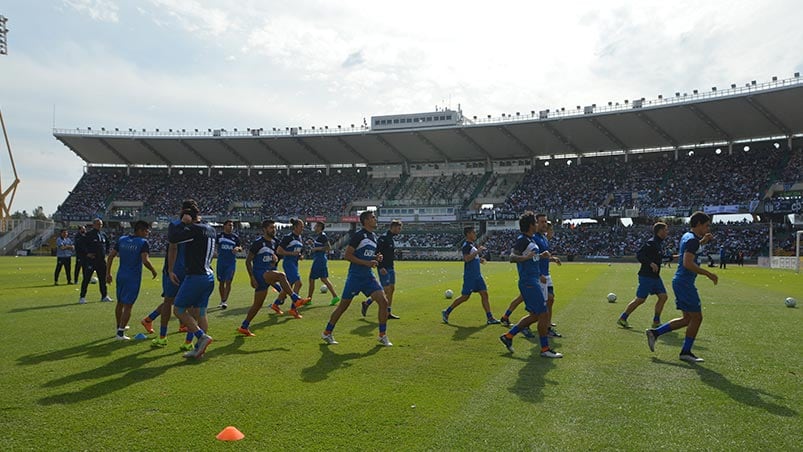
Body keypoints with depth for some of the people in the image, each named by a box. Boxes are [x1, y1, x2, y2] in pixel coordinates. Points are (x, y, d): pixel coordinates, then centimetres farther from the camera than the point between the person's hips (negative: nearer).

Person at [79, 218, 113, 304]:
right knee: (86, 279, -3)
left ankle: (104, 296, 19)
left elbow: (107, 244, 26)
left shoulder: (103, 235, 14)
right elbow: (83, 245, -6)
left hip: (102, 260, 6)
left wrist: (106, 252, 11)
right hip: (91, 259, -6)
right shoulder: (89, 234, -4)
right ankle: (82, 297, 5)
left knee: (103, 278, 10)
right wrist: (87, 253, -18)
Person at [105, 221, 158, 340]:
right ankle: (120, 333, 1)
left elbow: (110, 256, 6)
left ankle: (119, 327, 34)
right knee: (128, 305, 1)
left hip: (121, 275, 6)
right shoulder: (143, 243, -11)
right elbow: (145, 261, -22)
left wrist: (108, 273, 11)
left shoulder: (122, 240, 7)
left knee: (120, 303, 20)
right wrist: (153, 271, -5)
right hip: (133, 277, -6)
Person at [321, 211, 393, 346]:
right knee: (343, 305, 3)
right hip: (355, 276, -7)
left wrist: (377, 258, 4)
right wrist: (367, 263, -20)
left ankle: (383, 335, 5)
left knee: (383, 301, -6)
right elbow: (347, 255, -16)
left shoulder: (374, 237, 13)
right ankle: (327, 333, 20)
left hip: (368, 276, 7)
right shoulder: (359, 235, -12)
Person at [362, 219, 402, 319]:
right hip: (384, 269, -9)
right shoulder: (383, 238, -14)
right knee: (386, 290, -9)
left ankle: (388, 312, 14)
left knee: (392, 289, 8)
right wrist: (381, 267, -25)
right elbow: (377, 252, -20)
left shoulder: (391, 238, 15)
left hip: (391, 268, 9)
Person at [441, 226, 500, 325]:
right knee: (465, 296, -2)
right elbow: (466, 258, -26)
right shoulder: (466, 245, -13)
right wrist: (478, 251, -24)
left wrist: (479, 259, 11)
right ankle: (446, 312, 12)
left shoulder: (472, 245, 16)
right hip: (469, 276, -9)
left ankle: (489, 318, 2)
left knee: (484, 294, 2)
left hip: (477, 275, 9)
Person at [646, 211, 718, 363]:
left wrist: (702, 241, 24)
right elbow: (688, 263, -26)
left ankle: (654, 332, 12)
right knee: (696, 317, 0)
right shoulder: (692, 240, -16)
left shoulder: (686, 236, 14)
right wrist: (708, 274, -22)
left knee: (687, 318, 13)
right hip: (685, 283, -10)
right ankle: (686, 352, 9)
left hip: (680, 281, 10)